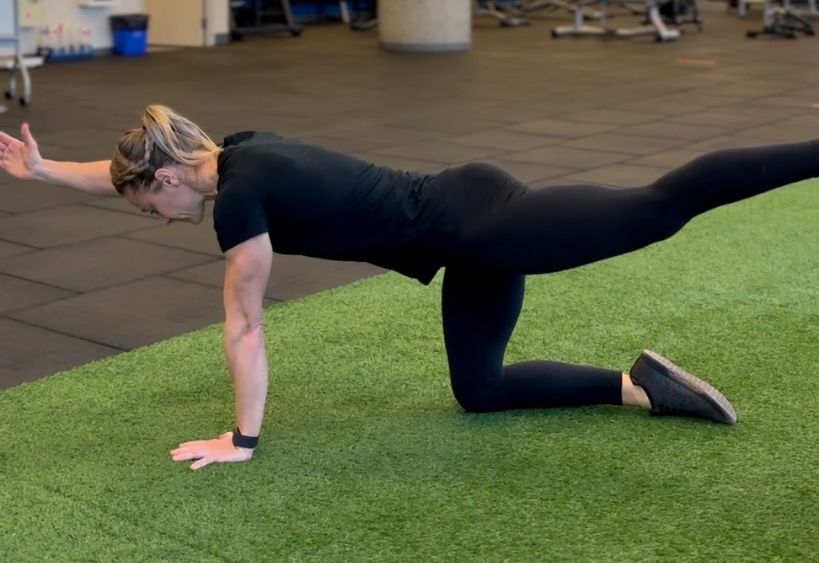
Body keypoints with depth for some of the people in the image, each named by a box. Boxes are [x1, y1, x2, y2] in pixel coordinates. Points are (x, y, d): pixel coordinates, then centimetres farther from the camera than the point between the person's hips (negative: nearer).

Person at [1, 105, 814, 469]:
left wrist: (243, 437, 1)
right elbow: (130, 170, 29)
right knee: (479, 389, 17)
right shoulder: (237, 152, 11)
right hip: (471, 208, 9)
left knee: (661, 207, -14)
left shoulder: (236, 196, -14)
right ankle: (641, 385, 15)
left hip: (474, 227, -9)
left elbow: (243, 327, -7)